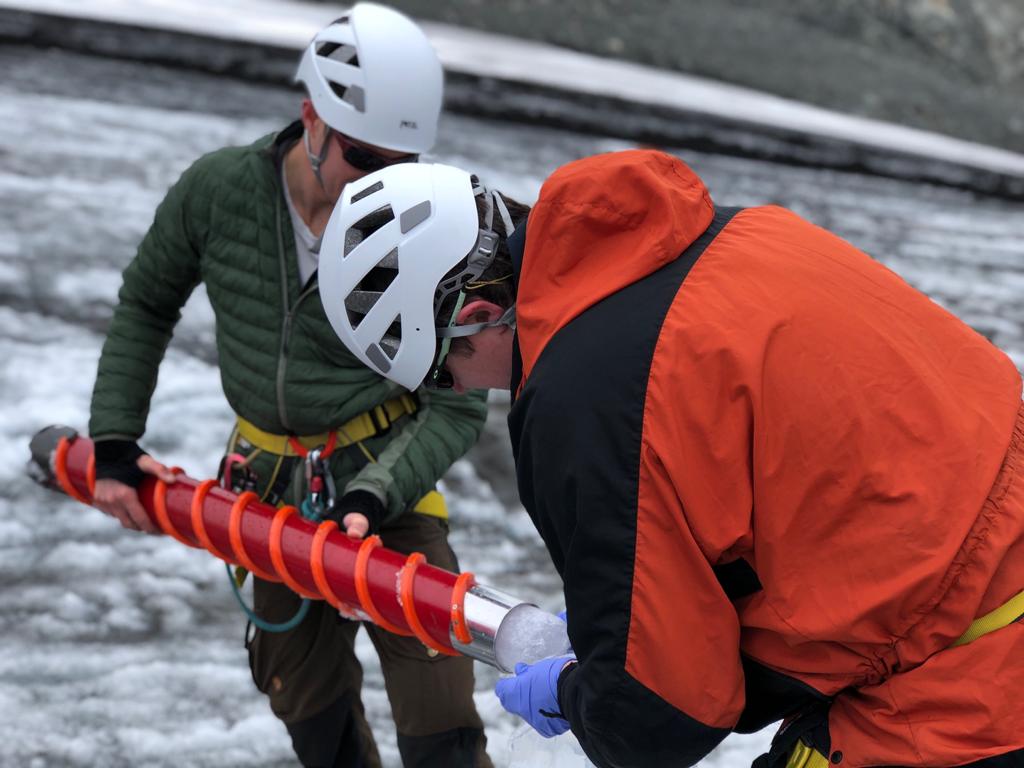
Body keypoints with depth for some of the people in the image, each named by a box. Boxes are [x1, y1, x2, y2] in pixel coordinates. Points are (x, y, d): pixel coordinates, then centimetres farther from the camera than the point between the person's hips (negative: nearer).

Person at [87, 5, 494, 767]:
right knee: (308, 702, 16)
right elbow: (146, 307, 7)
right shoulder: (218, 189, -11)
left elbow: (458, 404, -14)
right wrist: (113, 439, 2)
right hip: (271, 487, 3)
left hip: (385, 472, -3)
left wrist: (373, 495, -27)